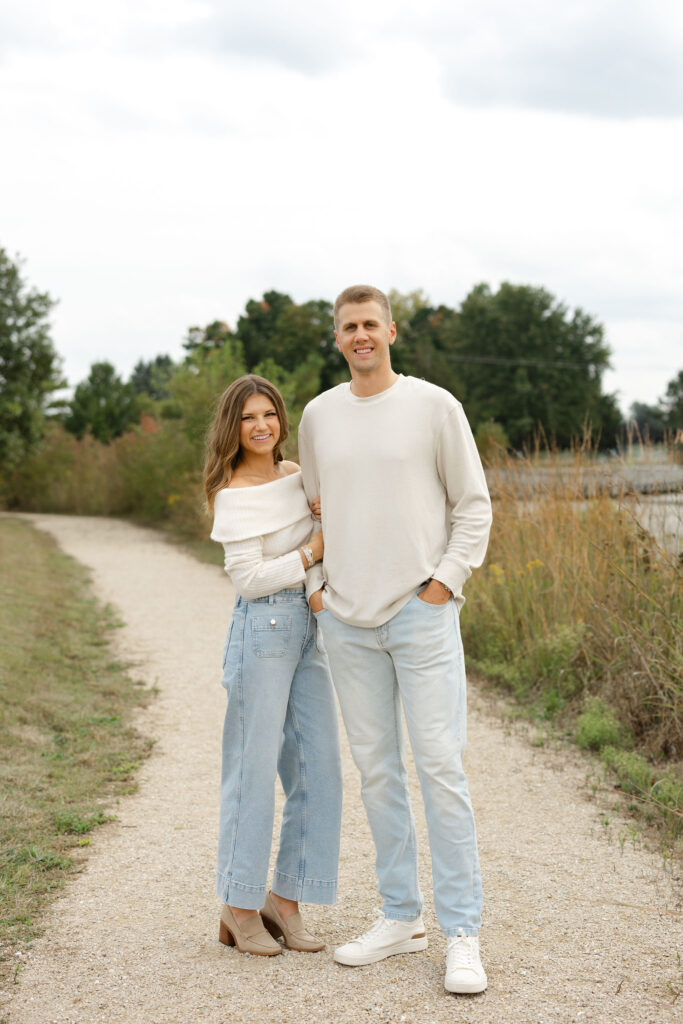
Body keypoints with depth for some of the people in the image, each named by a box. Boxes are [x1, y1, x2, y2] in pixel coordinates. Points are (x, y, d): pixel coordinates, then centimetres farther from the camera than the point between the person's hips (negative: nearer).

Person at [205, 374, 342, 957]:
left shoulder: (294, 474, 12)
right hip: (263, 630, -7)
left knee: (317, 765, 5)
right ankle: (239, 908, 10)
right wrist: (315, 550, -12)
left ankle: (285, 898, 15)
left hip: (308, 628, 7)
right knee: (256, 766, -2)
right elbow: (250, 579, -16)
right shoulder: (234, 496, -10)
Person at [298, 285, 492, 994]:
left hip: (422, 611, -4)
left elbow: (474, 505, 2)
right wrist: (316, 585, 9)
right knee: (376, 770, 9)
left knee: (440, 766, -7)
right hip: (346, 620, 4)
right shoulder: (319, 415, 11)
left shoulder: (434, 406, -1)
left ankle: (462, 934, 0)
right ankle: (400, 917, 21)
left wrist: (445, 581, -7)